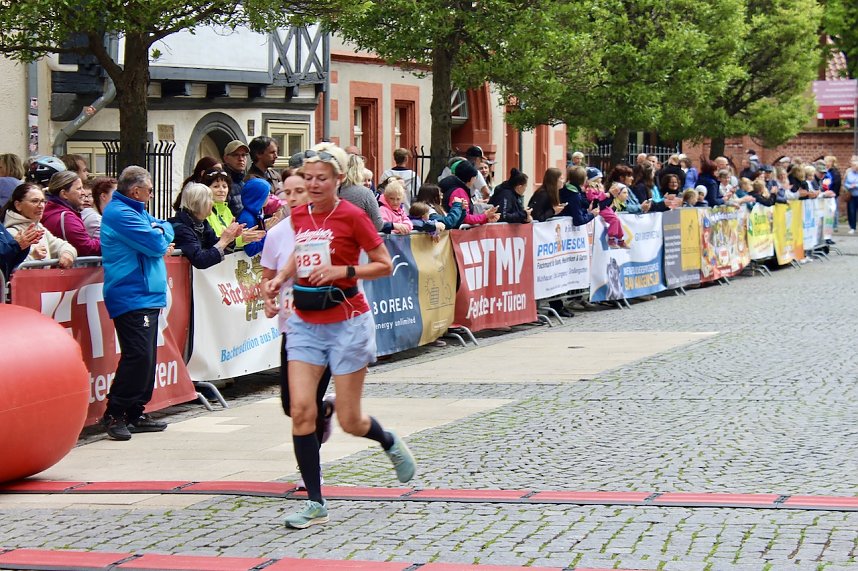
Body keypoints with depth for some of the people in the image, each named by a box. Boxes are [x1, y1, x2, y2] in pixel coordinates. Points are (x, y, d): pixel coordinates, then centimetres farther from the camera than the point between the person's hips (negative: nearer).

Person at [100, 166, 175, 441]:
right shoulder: (120, 214, -14)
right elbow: (156, 244, -18)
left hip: (147, 296, 11)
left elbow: (166, 228, 17)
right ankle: (115, 413, -11)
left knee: (146, 357, 11)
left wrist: (158, 231, -4)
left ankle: (135, 413, 16)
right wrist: (159, 236, 5)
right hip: (132, 297, -11)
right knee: (138, 355, -15)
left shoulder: (135, 212, 21)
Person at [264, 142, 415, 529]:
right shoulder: (299, 216, 6)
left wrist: (342, 271, -19)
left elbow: (385, 265, -6)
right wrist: (281, 278, 8)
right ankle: (315, 503, -3)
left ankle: (391, 443, 37)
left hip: (347, 323, -5)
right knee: (301, 409, -10)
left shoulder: (352, 216, -10)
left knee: (349, 420, 1)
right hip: (305, 324, 5)